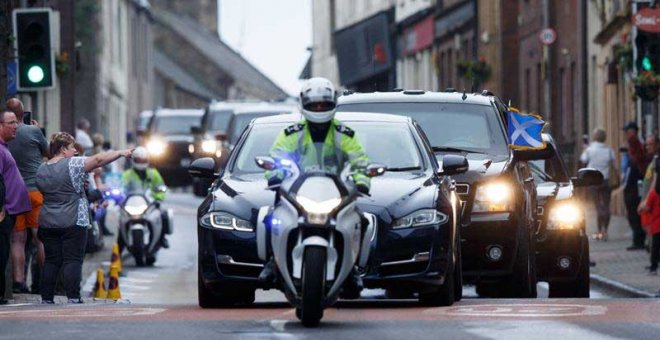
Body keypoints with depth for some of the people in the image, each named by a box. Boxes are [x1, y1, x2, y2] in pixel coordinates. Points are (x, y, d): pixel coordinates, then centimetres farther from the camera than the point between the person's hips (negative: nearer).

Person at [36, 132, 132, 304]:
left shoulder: (41, 170, 9)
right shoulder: (72, 165, -11)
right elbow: (98, 160, -13)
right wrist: (121, 153, -8)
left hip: (48, 223, 6)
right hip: (73, 223, -6)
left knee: (51, 261, 9)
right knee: (72, 261, -4)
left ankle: (46, 299, 7)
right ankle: (73, 298, -9)